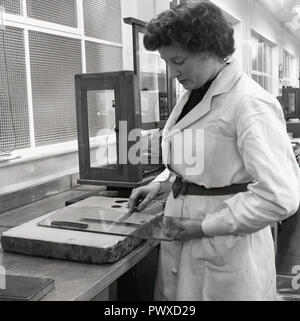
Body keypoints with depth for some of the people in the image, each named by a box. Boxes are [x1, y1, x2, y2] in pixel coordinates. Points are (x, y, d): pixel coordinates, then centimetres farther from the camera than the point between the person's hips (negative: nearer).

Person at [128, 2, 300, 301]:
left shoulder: (250, 103, -20)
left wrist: (205, 226, -19)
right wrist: (160, 184, 3)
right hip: (181, 237, 8)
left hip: (225, 246, -7)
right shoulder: (191, 95, 6)